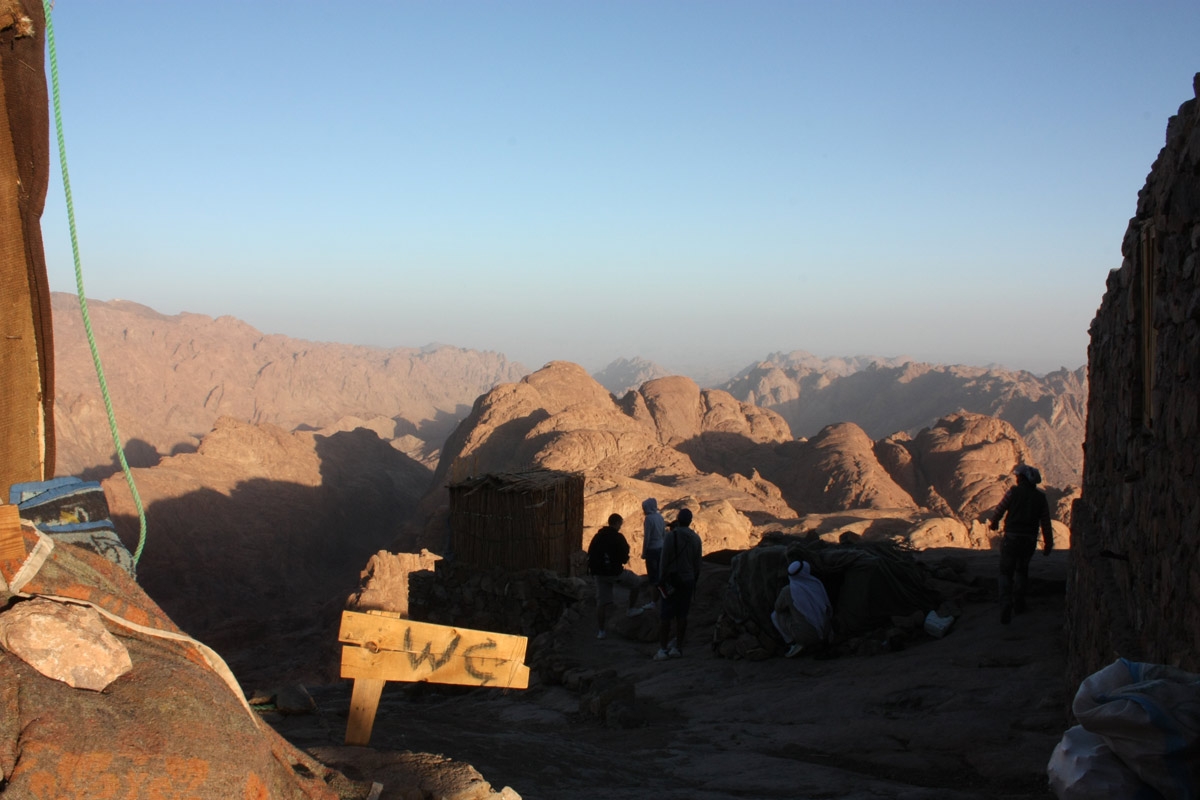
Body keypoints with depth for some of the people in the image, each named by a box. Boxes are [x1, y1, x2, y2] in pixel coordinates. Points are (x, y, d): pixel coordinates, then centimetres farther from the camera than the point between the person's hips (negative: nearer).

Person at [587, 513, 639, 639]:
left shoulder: (597, 536, 7)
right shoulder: (618, 537, -12)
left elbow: (590, 554, 11)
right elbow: (624, 558, -12)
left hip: (599, 573, 5)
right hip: (615, 572, -5)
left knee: (601, 602, 9)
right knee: (636, 582, 20)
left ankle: (600, 631, 10)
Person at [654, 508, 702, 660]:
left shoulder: (671, 536, -11)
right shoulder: (695, 538, 4)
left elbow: (665, 560, -12)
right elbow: (697, 563, 10)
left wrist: (661, 580, -4)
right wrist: (694, 581, 20)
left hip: (671, 580, -4)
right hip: (688, 580, 4)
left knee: (665, 616, -2)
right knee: (682, 616, 8)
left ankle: (663, 649, -5)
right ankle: (677, 647, 12)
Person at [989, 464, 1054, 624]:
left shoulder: (1013, 492, -4)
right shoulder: (1040, 497, 6)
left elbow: (999, 510, 1)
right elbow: (1046, 523, 9)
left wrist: (994, 522, 23)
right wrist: (1048, 544, 17)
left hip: (1011, 538, -3)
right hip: (1030, 540, 3)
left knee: (1006, 573, 4)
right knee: (1022, 570, 25)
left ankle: (1006, 609, -12)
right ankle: (1018, 603, 26)